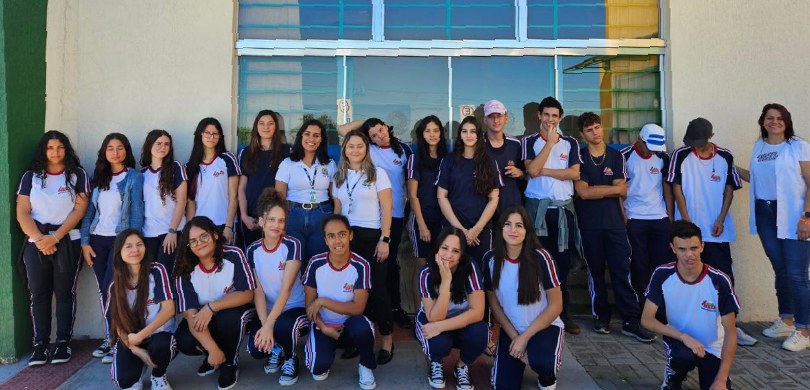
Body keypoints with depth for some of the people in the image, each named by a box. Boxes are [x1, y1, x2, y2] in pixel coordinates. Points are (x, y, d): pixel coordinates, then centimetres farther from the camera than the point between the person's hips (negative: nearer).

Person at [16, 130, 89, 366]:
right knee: (39, 294, 3)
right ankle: (40, 344, 10)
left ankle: (63, 343, 10)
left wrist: (54, 237, -13)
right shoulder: (30, 176, 9)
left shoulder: (78, 175, 3)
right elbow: (22, 213, 2)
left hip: (67, 242, -2)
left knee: (65, 293, 2)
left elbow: (79, 210, -5)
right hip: (36, 243, 2)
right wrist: (40, 239, -11)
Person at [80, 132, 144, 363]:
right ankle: (110, 338, 18)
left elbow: (137, 212, -7)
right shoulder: (98, 177, 12)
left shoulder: (134, 177, -2)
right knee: (103, 291, 7)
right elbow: (89, 210, 11)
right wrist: (85, 241, 3)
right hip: (98, 240, 5)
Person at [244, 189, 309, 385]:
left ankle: (290, 360, -2)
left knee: (282, 326, -36)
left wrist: (269, 326, -31)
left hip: (296, 307, -3)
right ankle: (276, 349, 15)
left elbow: (286, 289, -23)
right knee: (255, 348, -22)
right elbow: (258, 291, -7)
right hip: (267, 310, 3)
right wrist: (264, 324, -23)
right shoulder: (252, 250, -4)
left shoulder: (292, 245, -16)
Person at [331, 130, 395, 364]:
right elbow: (337, 209, 16)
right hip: (347, 237, 4)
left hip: (372, 236, -4)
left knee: (376, 288, -3)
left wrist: (384, 240, -11)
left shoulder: (377, 174, 0)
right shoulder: (338, 177, 12)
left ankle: (387, 339, 10)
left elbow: (386, 208, -4)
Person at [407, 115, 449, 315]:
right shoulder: (415, 158, -2)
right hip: (421, 218, -4)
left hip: (442, 218, 4)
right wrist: (422, 225, -10)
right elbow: (412, 195, -5)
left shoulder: (446, 158, 10)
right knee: (422, 265, 0)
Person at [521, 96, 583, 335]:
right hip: (537, 207, -2)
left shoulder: (571, 143, 10)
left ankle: (562, 314, 15)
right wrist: (550, 142, -9)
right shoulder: (529, 141, 4)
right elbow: (532, 170, -12)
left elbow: (574, 173, -4)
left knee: (562, 262, 6)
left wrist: (543, 171, -9)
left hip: (563, 207, 2)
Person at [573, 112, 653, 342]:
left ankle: (631, 321, 1)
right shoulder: (579, 157, 3)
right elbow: (583, 192, -9)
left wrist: (595, 189, -7)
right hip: (589, 224, -1)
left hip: (614, 221, 1)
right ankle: (601, 317, 18)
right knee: (595, 271, 7)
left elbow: (622, 190, -1)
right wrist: (610, 188, -4)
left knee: (622, 271, -2)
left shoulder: (616, 156, 9)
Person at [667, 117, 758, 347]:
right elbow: (677, 188, -3)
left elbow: (729, 190, 5)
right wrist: (686, 221, -8)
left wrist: (721, 220, -5)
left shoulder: (725, 157, 3)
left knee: (724, 276, 1)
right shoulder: (681, 156, -3)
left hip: (717, 230, 1)